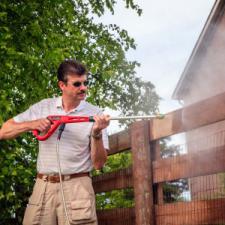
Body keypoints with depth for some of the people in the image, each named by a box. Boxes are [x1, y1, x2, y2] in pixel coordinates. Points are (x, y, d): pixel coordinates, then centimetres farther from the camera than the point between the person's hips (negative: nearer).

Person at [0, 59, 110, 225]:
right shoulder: (43, 107, 7)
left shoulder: (95, 114, 0)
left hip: (76, 186, -2)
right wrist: (31, 124, -10)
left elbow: (98, 163, -3)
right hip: (43, 186, 2)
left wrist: (97, 134, -19)